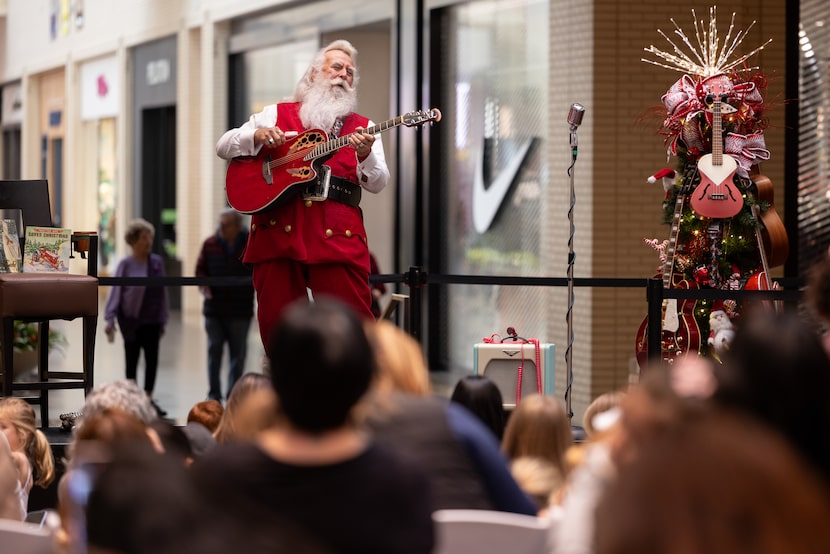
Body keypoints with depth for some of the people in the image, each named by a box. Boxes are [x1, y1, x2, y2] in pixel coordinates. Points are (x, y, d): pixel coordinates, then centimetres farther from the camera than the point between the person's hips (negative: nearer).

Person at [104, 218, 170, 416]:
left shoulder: (157, 262, 4)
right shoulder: (126, 265, -7)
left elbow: (162, 291, 10)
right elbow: (115, 292, -8)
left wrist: (163, 318, 10)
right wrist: (110, 320, -13)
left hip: (152, 321, 3)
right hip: (132, 320, -3)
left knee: (152, 359, 3)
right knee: (132, 360, 6)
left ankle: (148, 398, 10)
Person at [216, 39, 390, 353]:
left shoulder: (362, 128, 17)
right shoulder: (277, 114, 17)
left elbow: (378, 183, 6)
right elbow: (223, 147, 12)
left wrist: (365, 156, -15)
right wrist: (258, 136, -7)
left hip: (337, 236, -1)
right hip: (278, 232, 1)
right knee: (276, 323, -1)